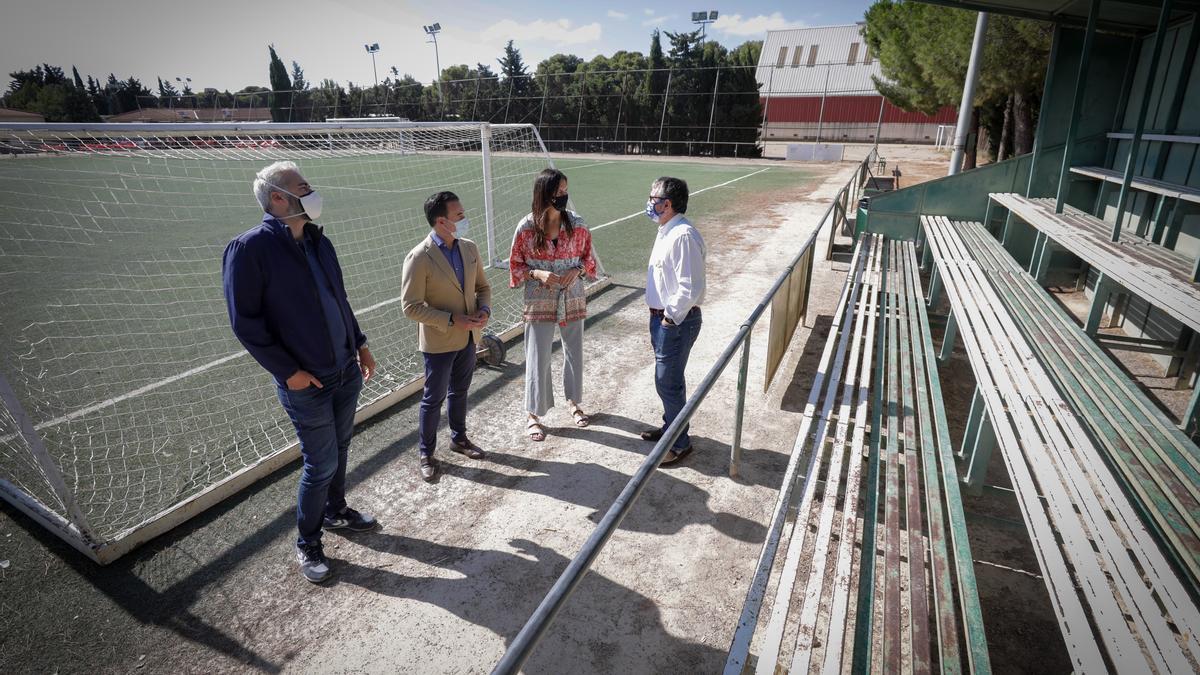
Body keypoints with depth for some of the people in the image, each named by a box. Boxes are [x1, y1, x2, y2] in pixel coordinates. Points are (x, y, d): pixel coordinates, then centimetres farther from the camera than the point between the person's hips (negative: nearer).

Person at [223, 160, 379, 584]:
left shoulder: (318, 241, 7)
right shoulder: (250, 248, -15)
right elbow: (245, 322, -15)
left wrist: (360, 344, 14)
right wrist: (288, 371, -16)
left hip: (347, 371, 7)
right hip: (306, 383, -7)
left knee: (339, 449, 20)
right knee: (321, 463, 2)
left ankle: (335, 511, 43)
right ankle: (307, 544, 25)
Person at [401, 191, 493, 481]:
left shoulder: (470, 248, -1)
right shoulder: (419, 258, -19)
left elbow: (483, 286, 10)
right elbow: (411, 306, -18)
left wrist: (484, 310, -10)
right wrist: (452, 320, -23)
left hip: (468, 337, 5)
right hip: (439, 341, -5)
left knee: (460, 391, 21)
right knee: (434, 398, 9)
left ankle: (459, 438, 42)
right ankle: (426, 453, 28)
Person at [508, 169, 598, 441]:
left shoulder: (577, 224, -5)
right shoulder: (526, 228, -11)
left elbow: (588, 256, 7)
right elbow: (516, 265, -2)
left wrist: (577, 270, -13)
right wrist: (537, 274, -19)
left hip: (572, 300, 3)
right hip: (539, 302, -2)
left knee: (574, 352, 15)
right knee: (537, 358, 4)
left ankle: (574, 402, 39)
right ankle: (534, 415, 21)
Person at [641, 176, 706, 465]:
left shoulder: (683, 236, -24)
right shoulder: (666, 232, 8)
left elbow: (690, 289, -27)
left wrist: (671, 316, -16)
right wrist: (658, 314, 15)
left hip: (676, 322, -10)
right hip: (661, 317, 10)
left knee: (668, 382, 1)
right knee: (668, 378, 22)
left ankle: (680, 443, 18)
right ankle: (670, 426, 41)